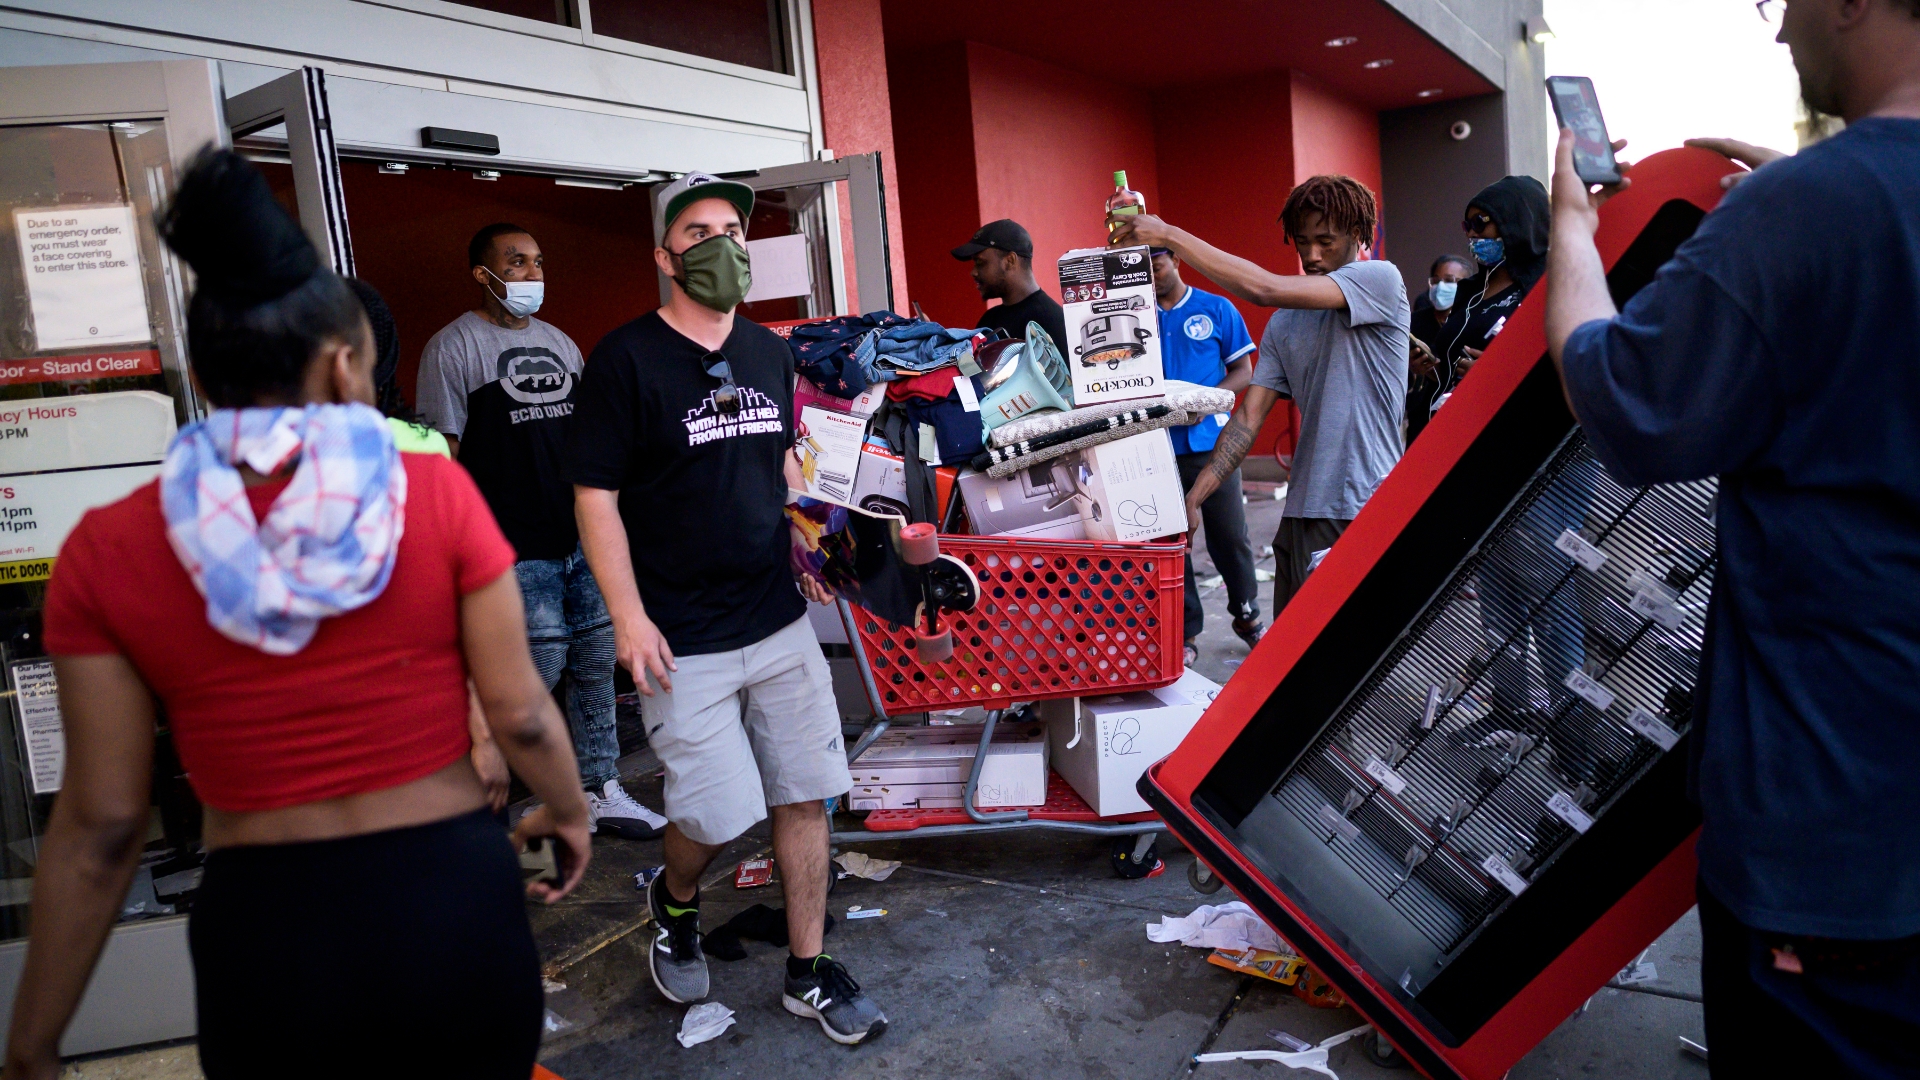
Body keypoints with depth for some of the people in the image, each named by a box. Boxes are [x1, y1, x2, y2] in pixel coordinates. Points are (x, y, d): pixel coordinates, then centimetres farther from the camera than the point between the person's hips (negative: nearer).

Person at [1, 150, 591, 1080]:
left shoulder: (106, 551, -6)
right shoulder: (436, 492, -10)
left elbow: (101, 826, -4)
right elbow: (521, 713, -6)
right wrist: (569, 812, 15)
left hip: (266, 930, 1)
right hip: (456, 900, -1)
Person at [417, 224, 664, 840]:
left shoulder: (560, 343, 18)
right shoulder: (453, 346, -3)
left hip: (585, 539, 7)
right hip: (518, 551, -7)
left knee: (596, 663, 10)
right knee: (536, 674, -4)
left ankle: (599, 793, 22)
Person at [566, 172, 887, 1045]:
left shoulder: (769, 353, 10)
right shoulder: (625, 358, -8)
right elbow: (595, 493, -9)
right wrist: (629, 615, -15)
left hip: (780, 621, 6)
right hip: (683, 640, -5)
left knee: (804, 797, 7)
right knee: (718, 812, -6)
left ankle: (808, 973, 24)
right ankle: (674, 905, 30)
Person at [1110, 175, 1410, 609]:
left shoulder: (1381, 279, -5)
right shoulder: (1284, 324, 14)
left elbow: (1264, 289, -16)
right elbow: (1249, 416, 7)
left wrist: (1170, 235, -15)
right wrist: (1193, 498, -4)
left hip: (1368, 510, -6)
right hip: (1303, 511, 6)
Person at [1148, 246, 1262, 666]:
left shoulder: (1217, 309, 3)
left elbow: (1243, 372, 5)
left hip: (1209, 440, -1)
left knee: (1229, 536, 6)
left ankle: (1247, 616, 29)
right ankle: (1184, 635, 16)